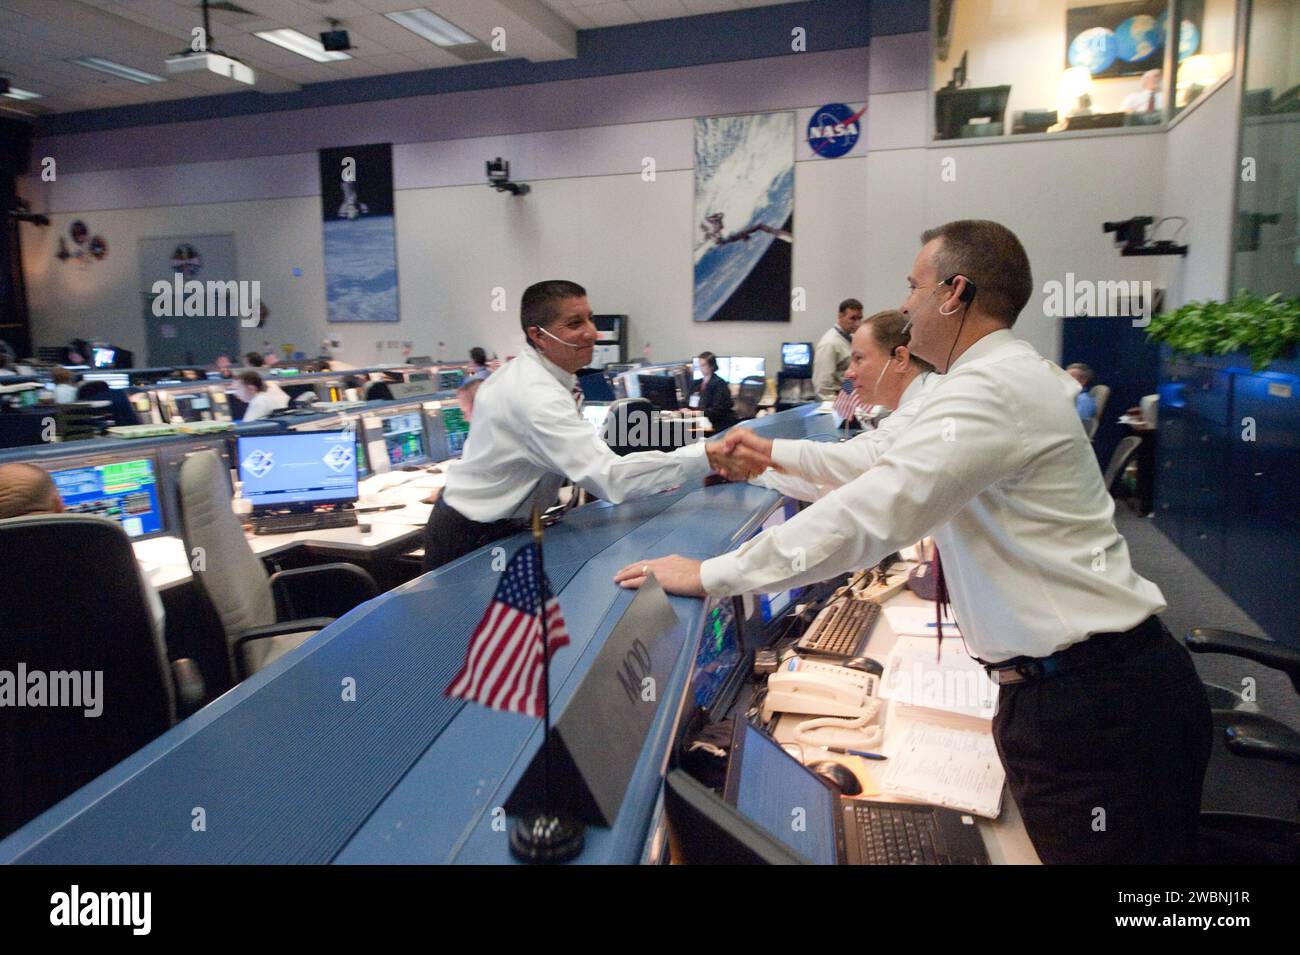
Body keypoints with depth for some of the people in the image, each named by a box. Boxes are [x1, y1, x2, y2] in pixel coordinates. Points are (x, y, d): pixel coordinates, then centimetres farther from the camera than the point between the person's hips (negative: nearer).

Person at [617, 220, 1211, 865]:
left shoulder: (991, 389, -20)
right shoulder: (1007, 375, 13)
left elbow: (867, 517, -27)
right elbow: (878, 463, 21)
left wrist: (710, 575, -22)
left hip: (1090, 702, -9)